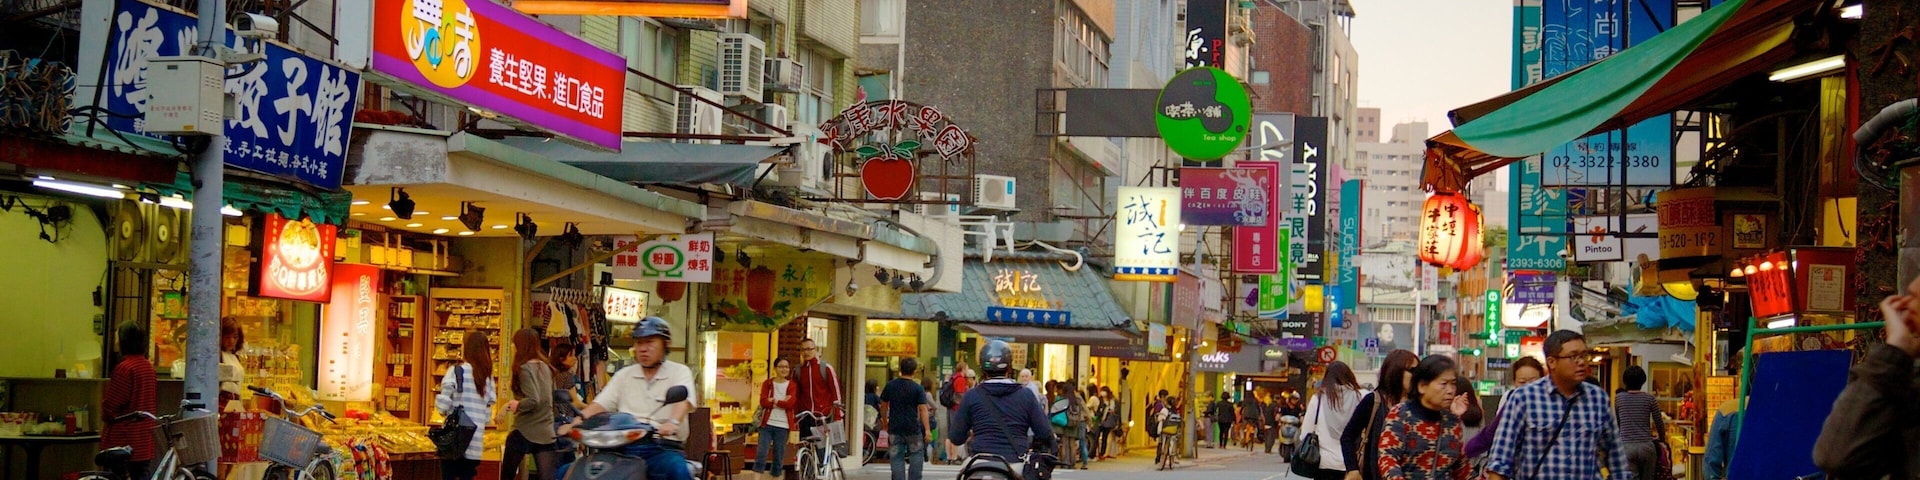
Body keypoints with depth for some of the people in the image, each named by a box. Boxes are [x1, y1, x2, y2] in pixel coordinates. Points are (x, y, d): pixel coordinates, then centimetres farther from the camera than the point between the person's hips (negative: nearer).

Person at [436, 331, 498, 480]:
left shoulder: (456, 371, -7)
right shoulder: (488, 377, 8)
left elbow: (444, 403, -14)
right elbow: (488, 412, 8)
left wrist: (444, 410, 5)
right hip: (475, 442, 4)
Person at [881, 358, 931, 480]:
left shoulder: (890, 385, 2)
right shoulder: (917, 389, -8)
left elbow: (884, 405, 11)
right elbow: (923, 409, -13)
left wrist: (884, 421, 25)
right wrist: (927, 430, -14)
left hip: (895, 427, 3)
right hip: (913, 428, -3)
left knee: (897, 458, 5)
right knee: (916, 455, 9)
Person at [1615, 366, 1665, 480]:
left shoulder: (1618, 398, 5)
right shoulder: (1649, 398, 2)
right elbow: (1659, 423, 6)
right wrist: (1662, 438, 26)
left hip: (1626, 446, 0)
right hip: (1646, 446, 0)